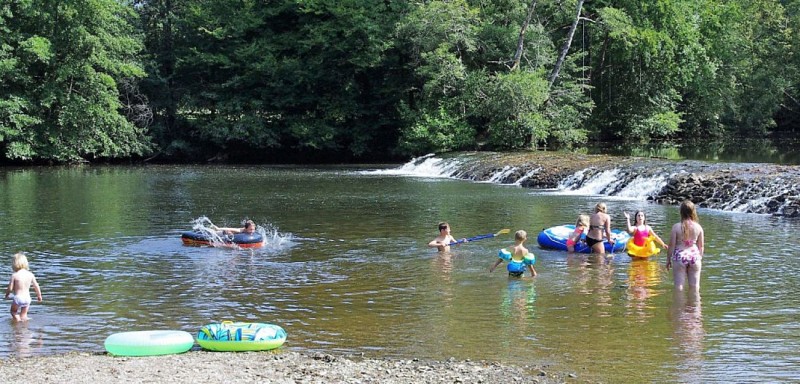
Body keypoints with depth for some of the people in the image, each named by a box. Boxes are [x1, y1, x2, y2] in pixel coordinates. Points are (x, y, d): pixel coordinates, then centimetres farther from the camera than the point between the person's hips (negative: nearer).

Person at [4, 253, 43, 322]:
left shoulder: (14, 275, -13)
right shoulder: (30, 275, -3)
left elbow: (10, 288, -8)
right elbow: (36, 286, 5)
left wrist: (7, 293, 14)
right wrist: (39, 295, 21)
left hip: (18, 298, -3)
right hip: (27, 298, 3)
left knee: (13, 311, 20)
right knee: (24, 314, 18)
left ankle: (18, 320, 3)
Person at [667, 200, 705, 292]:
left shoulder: (676, 227, -9)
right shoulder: (698, 227, -2)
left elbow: (672, 245, -5)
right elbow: (701, 246, 5)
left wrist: (668, 259, 6)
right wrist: (700, 258, 18)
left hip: (680, 257, -2)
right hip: (694, 256, 2)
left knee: (679, 287, 2)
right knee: (694, 287, 11)